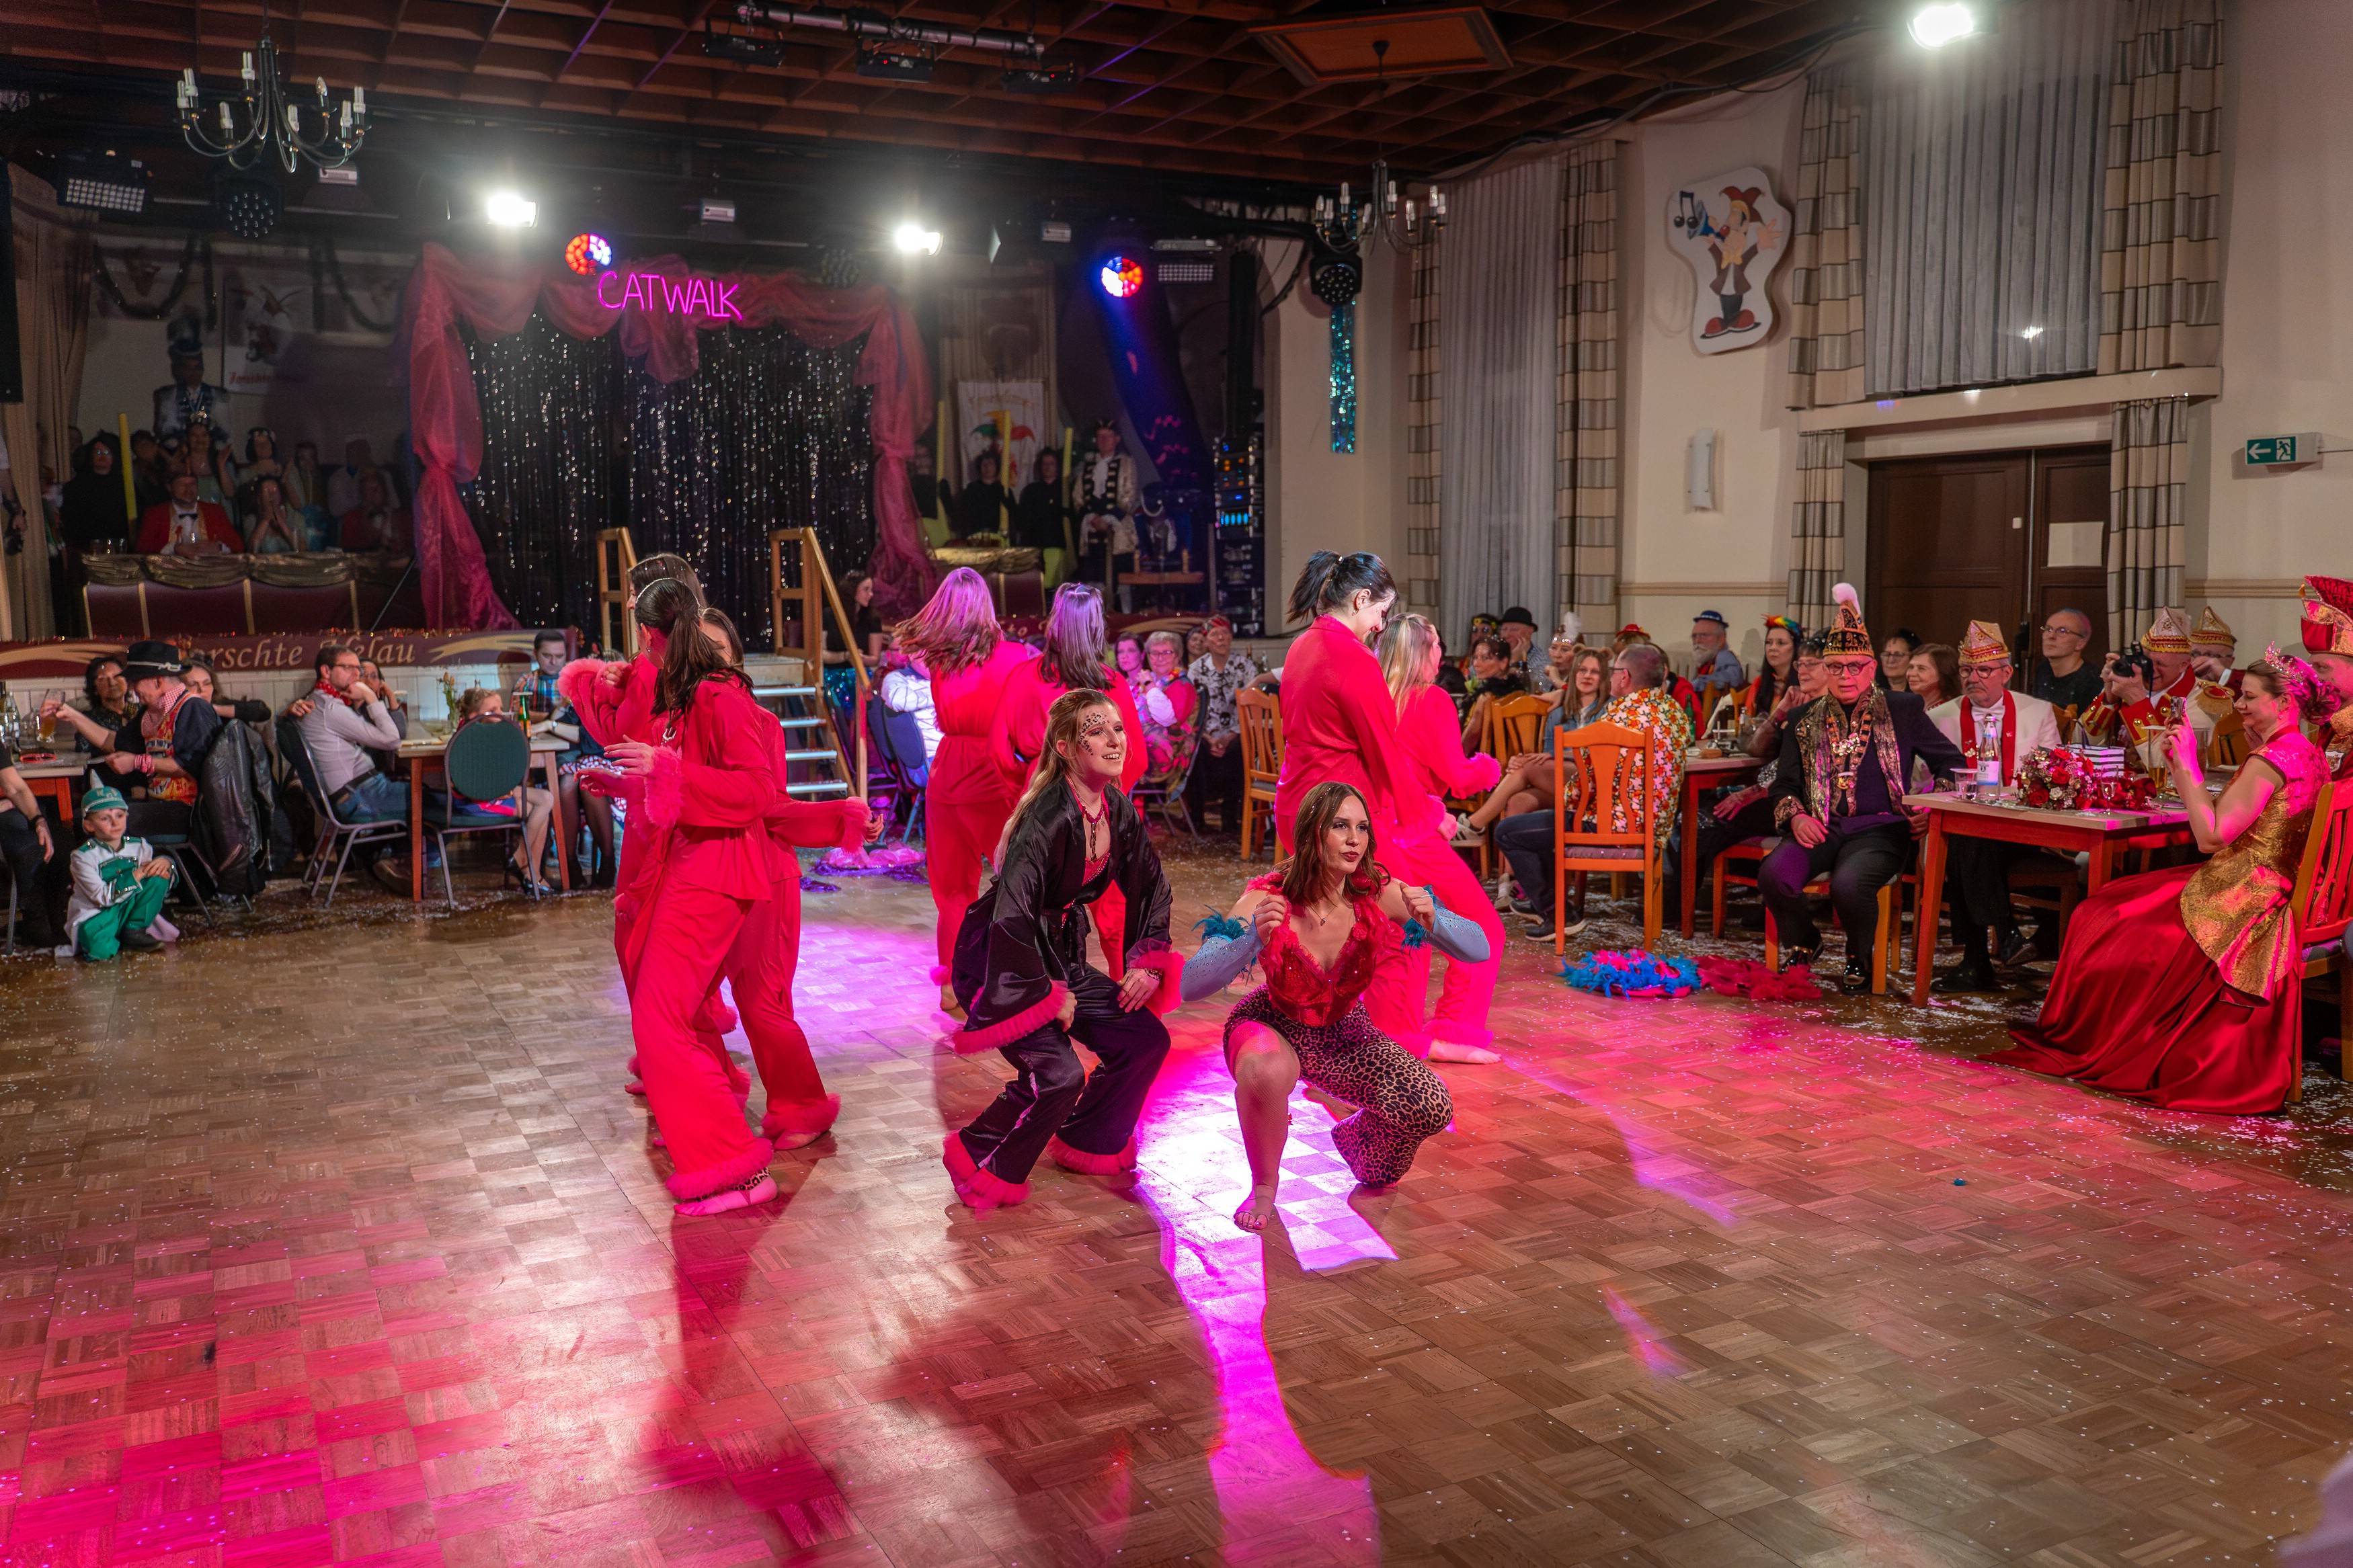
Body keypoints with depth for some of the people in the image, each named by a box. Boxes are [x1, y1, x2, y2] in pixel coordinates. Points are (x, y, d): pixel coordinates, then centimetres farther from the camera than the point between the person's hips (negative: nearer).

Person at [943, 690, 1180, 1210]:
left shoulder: (1119, 812, -2)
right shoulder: (1048, 819, -28)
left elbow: (1150, 888, 13)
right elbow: (1011, 917, -32)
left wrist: (1149, 962, 2)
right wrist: (1047, 994, -22)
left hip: (1059, 953, 8)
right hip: (1001, 961, -8)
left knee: (1146, 1040, 3)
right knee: (1058, 1074, -21)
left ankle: (1087, 1144, 25)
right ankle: (980, 1163, 5)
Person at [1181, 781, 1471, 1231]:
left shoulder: (1380, 896, -20)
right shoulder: (1268, 899, -27)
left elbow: (1479, 950, -18)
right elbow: (1192, 986, -34)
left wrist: (1433, 921, -40)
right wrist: (1253, 938, -51)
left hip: (1343, 1031, 3)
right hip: (1273, 1025, -3)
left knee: (1433, 1108, -17)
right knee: (1267, 1071, -39)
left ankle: (1354, 1139, 20)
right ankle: (1264, 1188, -8)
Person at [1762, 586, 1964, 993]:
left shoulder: (1901, 710, 9)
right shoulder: (1806, 720, 15)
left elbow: (1951, 761, 15)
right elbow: (1784, 783, 17)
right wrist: (1795, 816, -5)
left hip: (1879, 828, -2)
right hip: (1821, 827, 3)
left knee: (1849, 883, -34)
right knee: (1773, 873, -28)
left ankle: (1860, 961, 1)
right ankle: (1803, 944, 6)